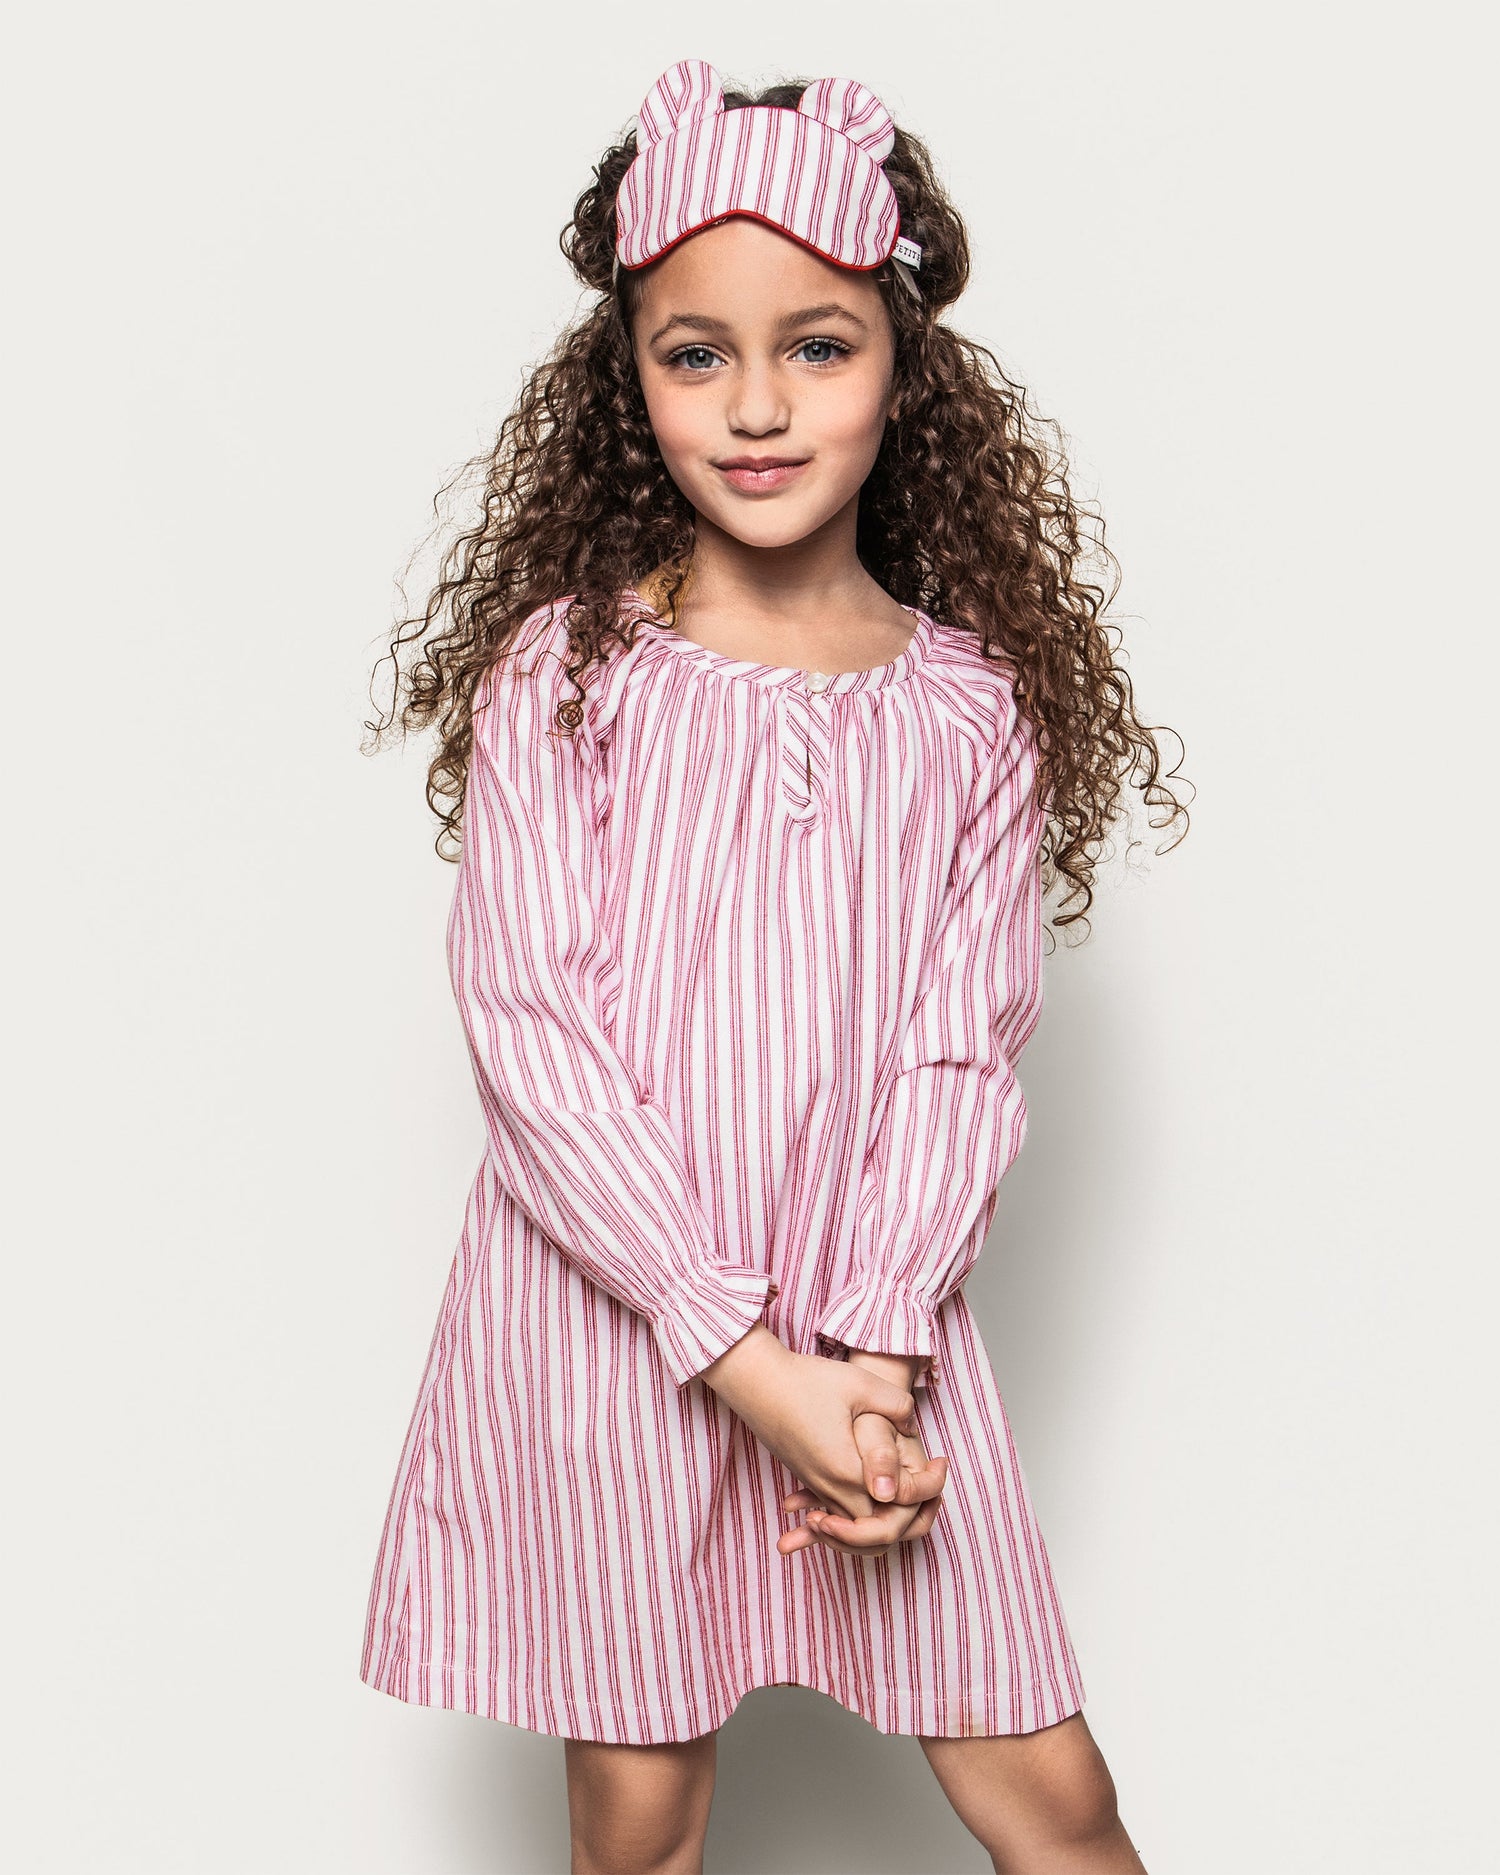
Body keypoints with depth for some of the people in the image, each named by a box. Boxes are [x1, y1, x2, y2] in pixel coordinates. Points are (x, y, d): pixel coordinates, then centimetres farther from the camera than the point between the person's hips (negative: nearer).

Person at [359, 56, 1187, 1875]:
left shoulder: (969, 705, 0)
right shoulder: (564, 673, -7)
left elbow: (962, 1054, -1)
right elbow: (530, 1033, -12)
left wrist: (876, 1353, -13)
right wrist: (748, 1360, -16)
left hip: (882, 1325, 2)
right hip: (606, 1307, -1)